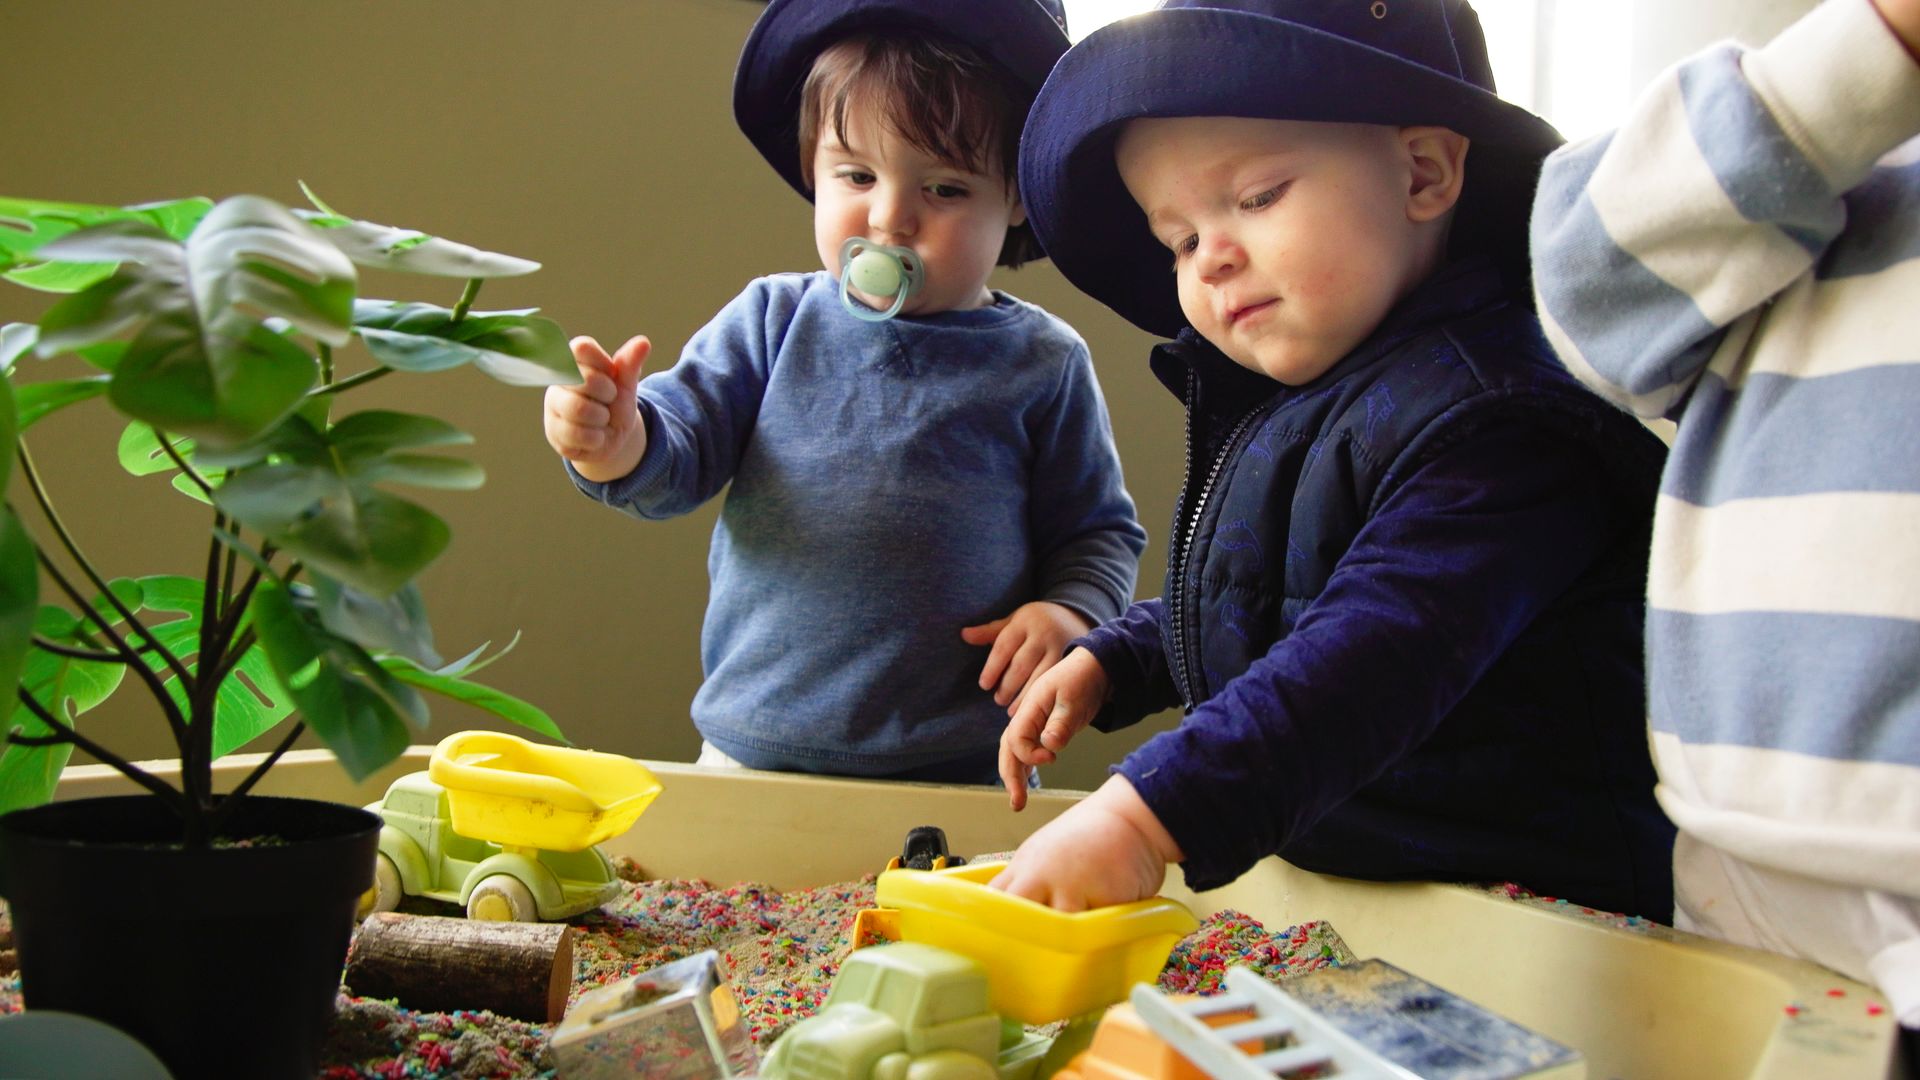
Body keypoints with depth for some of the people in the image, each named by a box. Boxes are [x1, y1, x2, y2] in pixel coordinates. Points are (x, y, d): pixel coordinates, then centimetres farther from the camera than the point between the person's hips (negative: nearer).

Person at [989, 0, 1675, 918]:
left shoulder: (1495, 417, -16)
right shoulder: (1288, 411, 15)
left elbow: (1373, 663, -29)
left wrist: (1145, 815, -35)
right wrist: (1105, 662, 24)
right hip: (1301, 869, 10)